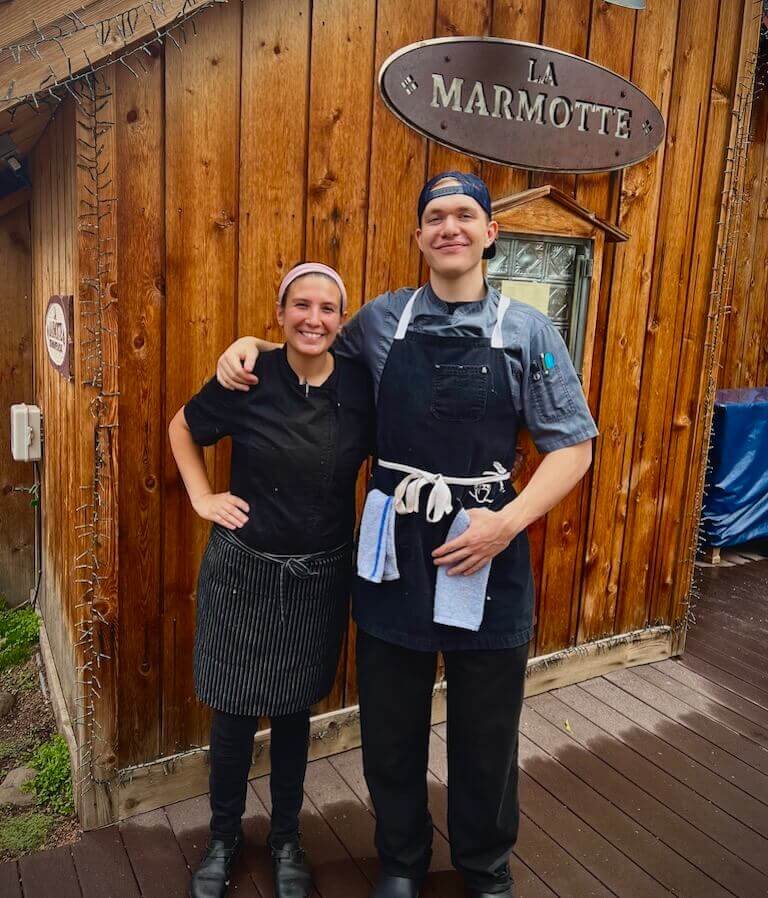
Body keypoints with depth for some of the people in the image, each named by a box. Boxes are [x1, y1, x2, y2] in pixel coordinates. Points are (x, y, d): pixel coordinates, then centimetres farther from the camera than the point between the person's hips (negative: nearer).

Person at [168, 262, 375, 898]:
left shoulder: (360, 385, -8)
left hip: (319, 577, 1)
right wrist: (202, 497, -1)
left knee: (295, 713, 15)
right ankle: (224, 837, 37)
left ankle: (286, 838, 38)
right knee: (233, 715, 10)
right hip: (244, 571, -1)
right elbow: (182, 427, 7)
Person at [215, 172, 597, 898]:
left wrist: (507, 523, -16)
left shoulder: (527, 330, -2)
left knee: (485, 735, 16)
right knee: (391, 730, 17)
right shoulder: (380, 321, 3)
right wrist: (253, 345, 0)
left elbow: (572, 445, -3)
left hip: (487, 556, -1)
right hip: (393, 554, 1)